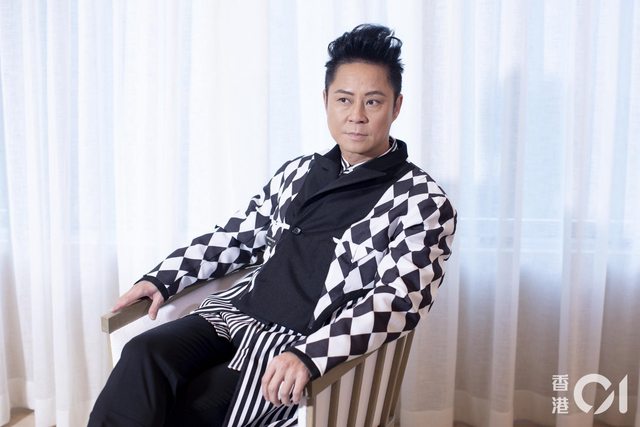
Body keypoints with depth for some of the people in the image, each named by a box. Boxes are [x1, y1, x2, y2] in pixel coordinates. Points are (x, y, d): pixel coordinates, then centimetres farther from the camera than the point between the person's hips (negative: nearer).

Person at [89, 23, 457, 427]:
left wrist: (309, 356, -28)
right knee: (145, 356, -21)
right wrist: (163, 278, 10)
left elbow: (399, 300, -16)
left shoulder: (422, 201, -5)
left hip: (311, 348, -5)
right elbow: (238, 235, 20)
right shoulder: (298, 172, 13)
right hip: (237, 312, 5)